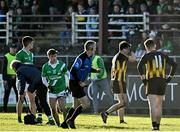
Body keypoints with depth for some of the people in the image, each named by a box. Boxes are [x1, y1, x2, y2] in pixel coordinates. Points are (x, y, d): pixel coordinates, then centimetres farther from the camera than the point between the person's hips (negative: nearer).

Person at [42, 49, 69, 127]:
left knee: (62, 108, -17)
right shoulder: (45, 67, -2)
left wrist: (67, 85, 10)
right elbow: (43, 78, 7)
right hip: (52, 91, 2)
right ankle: (58, 124, 18)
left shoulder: (61, 65, -5)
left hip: (61, 90, -2)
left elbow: (67, 73, 12)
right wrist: (48, 86, -11)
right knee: (53, 110, 3)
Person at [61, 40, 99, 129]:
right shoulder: (81, 58, -21)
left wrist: (96, 70, 11)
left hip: (79, 84, 10)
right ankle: (71, 120, -3)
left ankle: (65, 123, 20)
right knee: (86, 104, -12)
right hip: (74, 84, -10)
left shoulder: (89, 58, 8)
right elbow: (73, 71, -22)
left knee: (76, 106, 13)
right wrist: (79, 82, -22)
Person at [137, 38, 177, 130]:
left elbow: (139, 66, -17)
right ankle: (158, 125, 16)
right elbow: (174, 65, 12)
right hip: (162, 83, 4)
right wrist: (169, 77, 12)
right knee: (159, 106, 15)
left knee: (152, 106, -10)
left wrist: (143, 78, -9)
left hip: (151, 82, -4)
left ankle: (154, 125, -24)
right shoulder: (162, 55, 13)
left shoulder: (147, 55, -1)